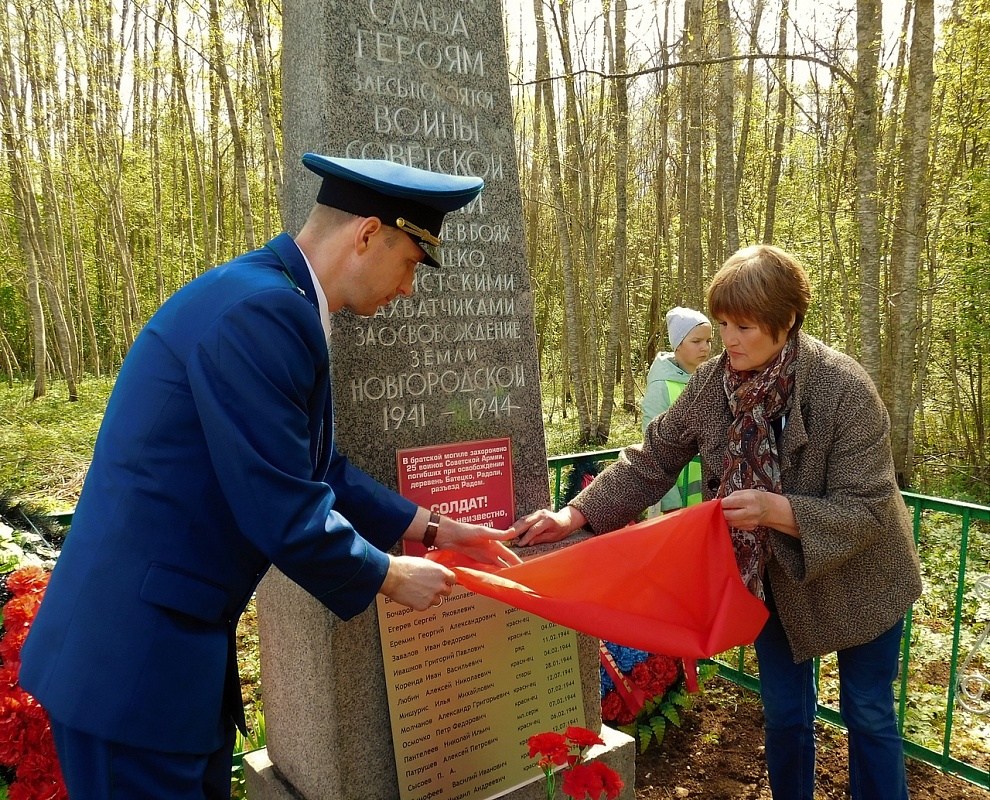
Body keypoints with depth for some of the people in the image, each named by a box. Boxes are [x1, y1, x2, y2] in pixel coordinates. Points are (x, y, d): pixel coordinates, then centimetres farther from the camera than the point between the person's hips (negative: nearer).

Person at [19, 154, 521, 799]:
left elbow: (319, 470, 13)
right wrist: (390, 576, -7)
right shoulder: (260, 311, -25)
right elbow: (284, 513, -24)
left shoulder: (276, 303, 7)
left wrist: (432, 529, 14)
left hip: (178, 635, 10)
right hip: (133, 657, -10)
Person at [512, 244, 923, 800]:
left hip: (857, 581, -3)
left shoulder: (845, 389, -27)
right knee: (786, 713, 15)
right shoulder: (712, 383, -14)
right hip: (775, 580, 3)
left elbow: (868, 510, -24)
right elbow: (652, 461, -9)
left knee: (869, 716, 13)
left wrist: (777, 510, -40)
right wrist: (576, 514, -19)